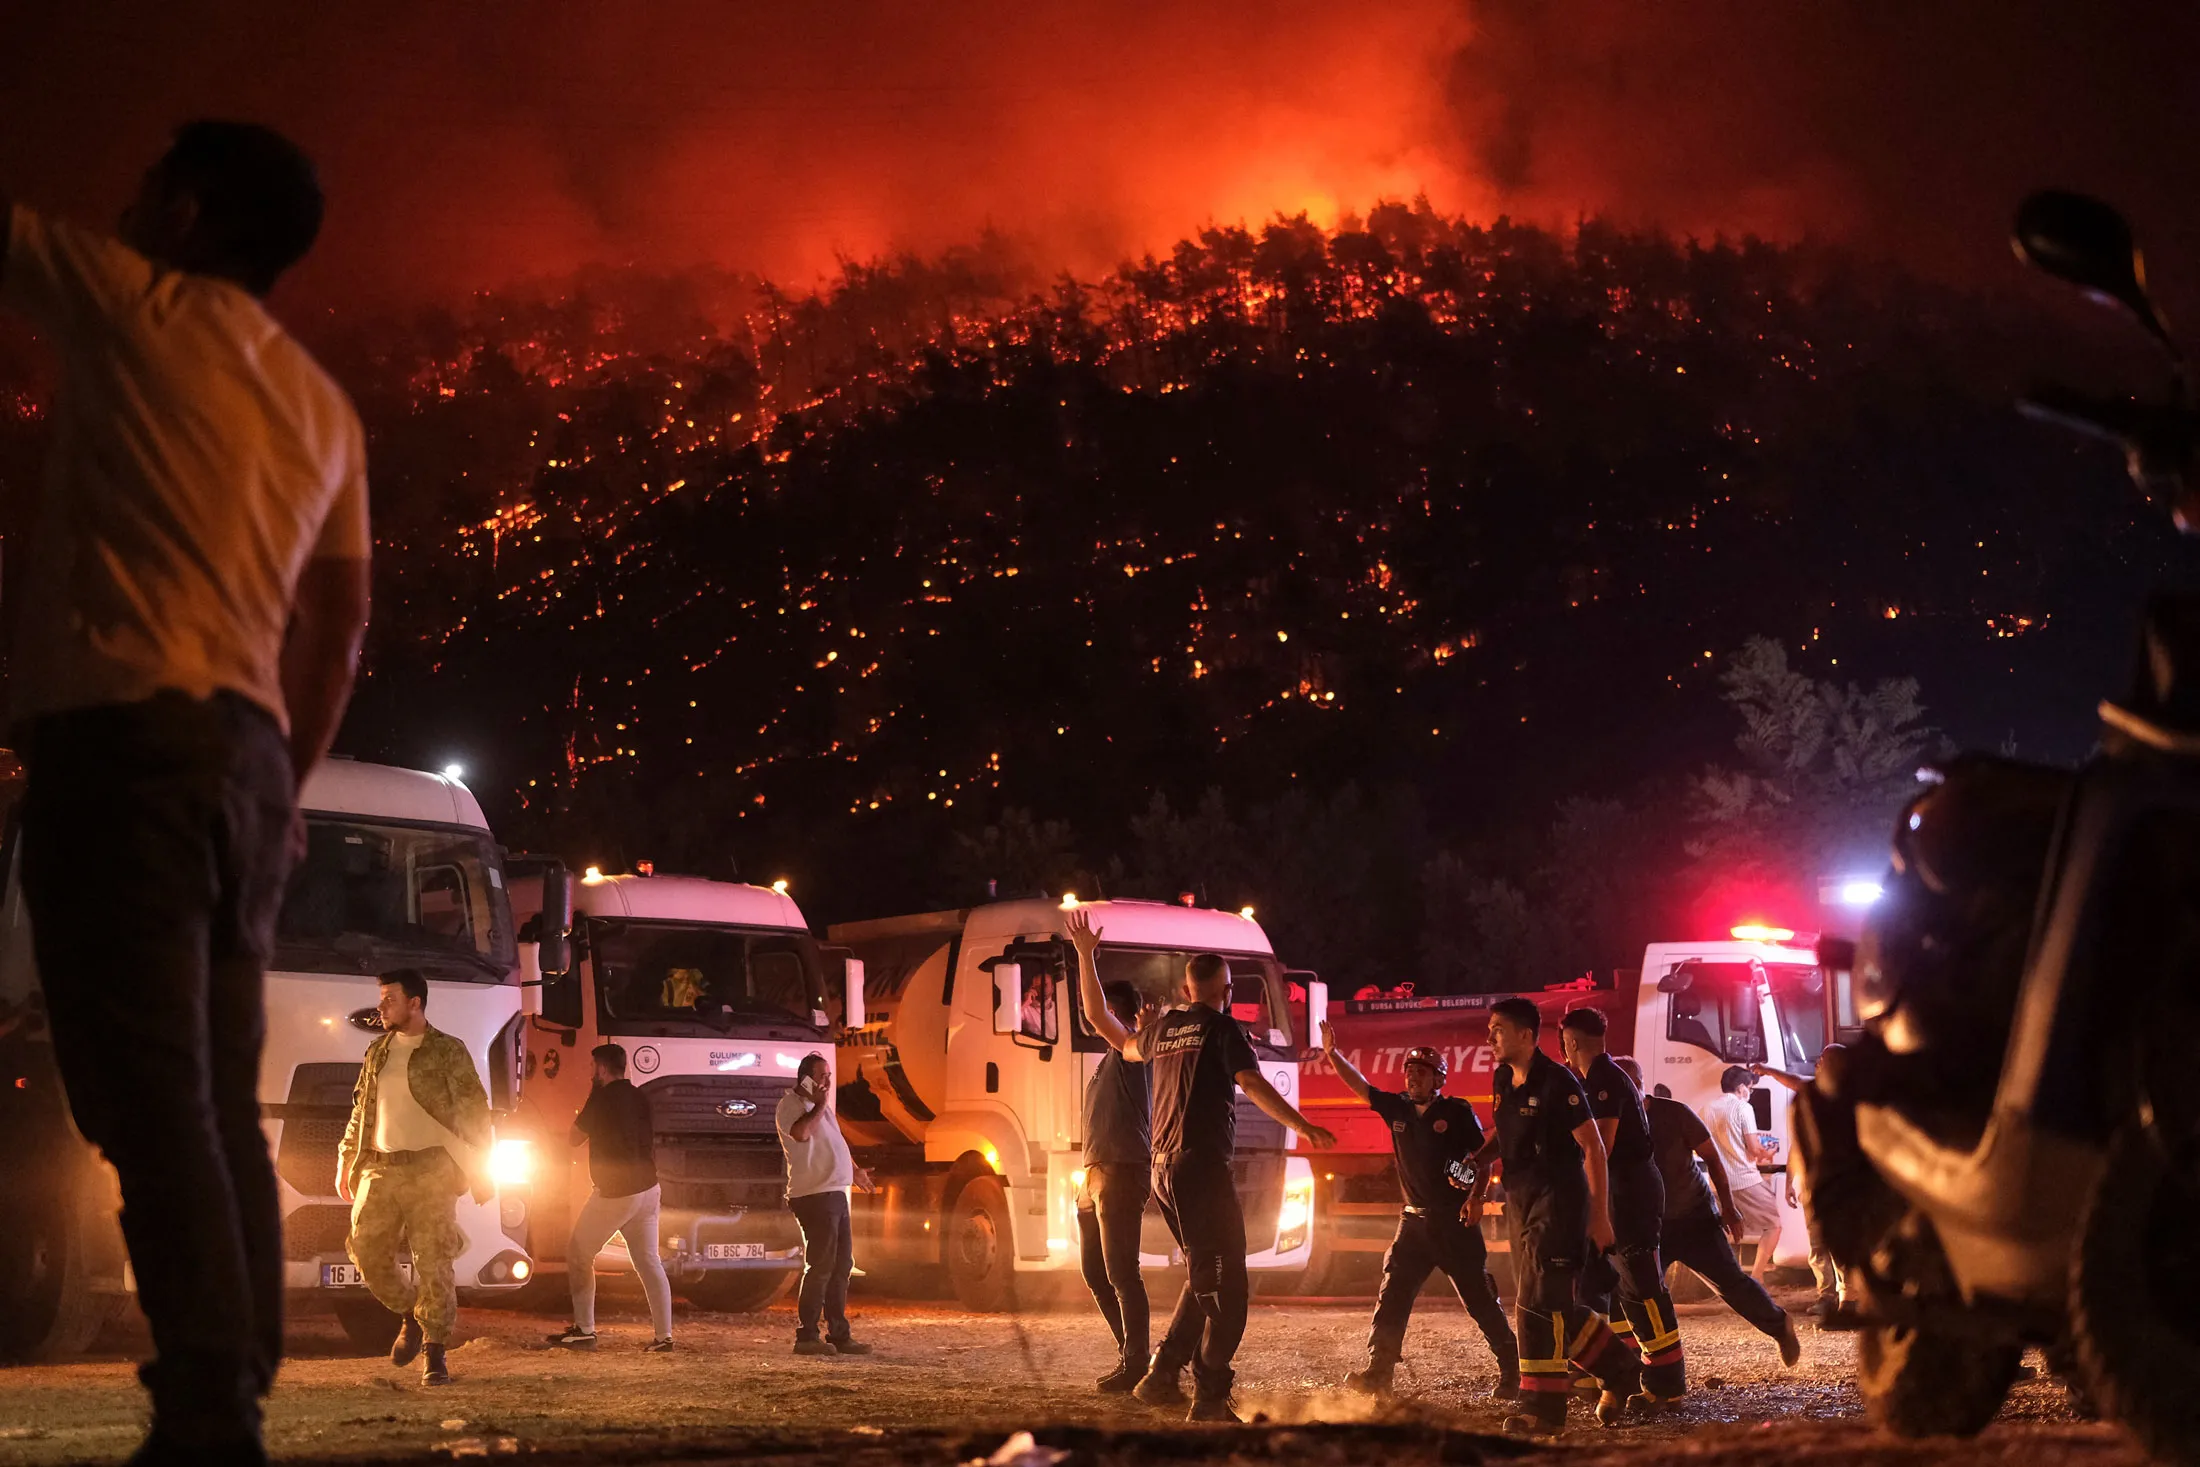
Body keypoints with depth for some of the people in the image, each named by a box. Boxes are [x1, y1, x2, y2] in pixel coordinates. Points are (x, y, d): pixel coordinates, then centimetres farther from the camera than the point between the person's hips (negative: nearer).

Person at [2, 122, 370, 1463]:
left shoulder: (133, 304, 5)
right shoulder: (326, 410, 22)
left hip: (124, 731, -7)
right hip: (247, 752, 7)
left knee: (152, 1098, -13)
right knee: (220, 1107, 7)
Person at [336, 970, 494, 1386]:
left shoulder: (448, 1051, -1)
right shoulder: (377, 1052, 14)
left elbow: (475, 1110, -2)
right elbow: (361, 1111, 21)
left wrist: (480, 1170, -6)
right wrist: (345, 1161, 17)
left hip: (431, 1169, -5)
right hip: (380, 1168, 5)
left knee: (433, 1261, -6)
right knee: (368, 1253, 0)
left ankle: (433, 1351, 4)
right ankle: (410, 1314, 24)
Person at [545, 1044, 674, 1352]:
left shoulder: (602, 1098, -11)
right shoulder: (640, 1098, 10)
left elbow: (572, 1139, -2)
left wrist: (587, 1099, 9)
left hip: (614, 1193, -7)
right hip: (648, 1189, 7)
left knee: (579, 1254, 9)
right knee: (649, 1262, 6)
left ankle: (584, 1330, 7)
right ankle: (664, 1336, -1)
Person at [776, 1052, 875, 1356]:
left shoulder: (819, 1106, 21)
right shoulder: (791, 1104, -8)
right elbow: (800, 1133, -29)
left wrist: (855, 1170, 34)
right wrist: (820, 1106, -16)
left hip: (835, 1194, 10)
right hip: (814, 1196, -10)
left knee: (841, 1266, 11)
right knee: (820, 1267, -10)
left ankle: (839, 1334, 17)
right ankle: (806, 1337, -6)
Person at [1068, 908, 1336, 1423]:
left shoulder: (1163, 1027, 14)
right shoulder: (1223, 1029, -5)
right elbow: (1254, 1085, -13)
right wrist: (1301, 1126, -6)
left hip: (1164, 1169, 8)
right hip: (1204, 1166, -8)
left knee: (1204, 1276, 19)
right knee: (1225, 1284, -5)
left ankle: (1163, 1376, 14)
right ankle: (1210, 1398, -9)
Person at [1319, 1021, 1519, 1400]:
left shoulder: (1458, 1112, -6)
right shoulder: (1397, 1108, 7)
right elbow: (1360, 1086, 5)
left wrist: (1471, 1171, -26)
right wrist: (1333, 1054, -6)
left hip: (1456, 1223, -5)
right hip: (1415, 1222, 5)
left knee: (1480, 1298, 0)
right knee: (1392, 1295, -1)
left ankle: (1512, 1369, 12)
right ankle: (1377, 1372, -1)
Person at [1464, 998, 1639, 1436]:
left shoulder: (1556, 1082, -16)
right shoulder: (1503, 1079, 8)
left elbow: (1593, 1146, -15)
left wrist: (1600, 1214, -17)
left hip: (1558, 1202, -8)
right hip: (1520, 1202, 8)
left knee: (1539, 1305, -11)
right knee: (1558, 1306, 11)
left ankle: (1543, 1412, -3)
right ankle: (1619, 1368, 26)